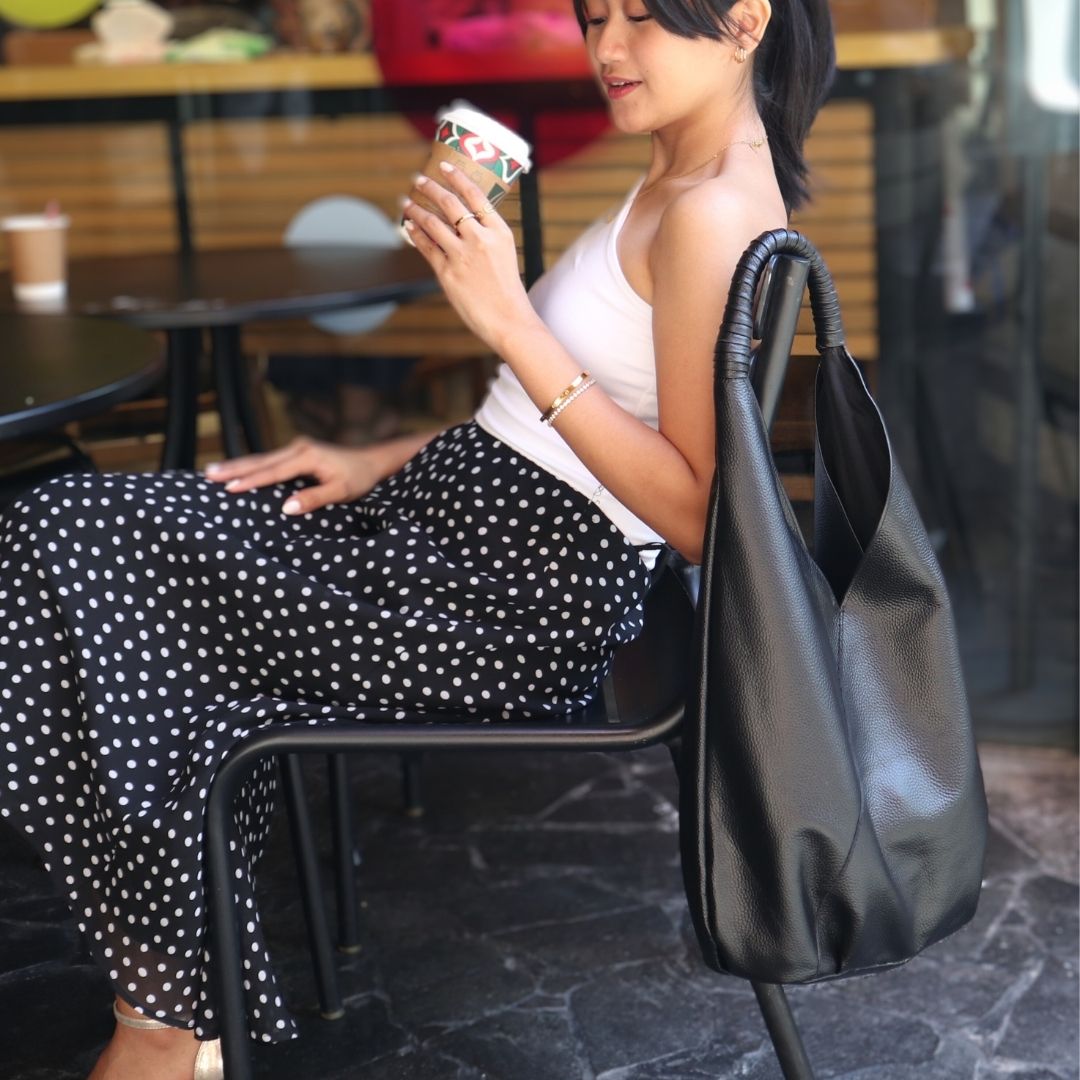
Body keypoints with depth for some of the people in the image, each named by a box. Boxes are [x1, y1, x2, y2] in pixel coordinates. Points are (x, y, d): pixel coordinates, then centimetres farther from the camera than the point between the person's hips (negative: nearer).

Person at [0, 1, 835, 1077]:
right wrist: (383, 460, 11)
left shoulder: (712, 216, -18)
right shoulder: (677, 180, 12)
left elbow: (696, 517, -22)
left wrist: (512, 321, -25)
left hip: (522, 596, -10)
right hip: (458, 511, 10)